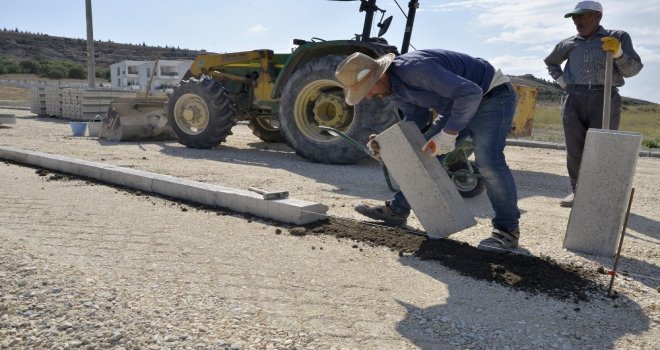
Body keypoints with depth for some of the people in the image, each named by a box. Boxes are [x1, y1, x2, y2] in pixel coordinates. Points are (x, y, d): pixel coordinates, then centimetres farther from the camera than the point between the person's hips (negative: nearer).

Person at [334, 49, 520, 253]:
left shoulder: (415, 68, -35)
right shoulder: (392, 86, -4)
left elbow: (470, 93, -36)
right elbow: (416, 118, 7)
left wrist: (448, 134, -31)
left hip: (492, 96, -9)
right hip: (458, 104, 9)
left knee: (487, 161, -26)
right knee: (424, 155, 7)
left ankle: (507, 229, -12)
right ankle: (397, 210, 17)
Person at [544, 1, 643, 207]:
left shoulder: (618, 37, 6)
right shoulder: (568, 44, 12)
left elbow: (632, 70, 0)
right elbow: (550, 62, 31)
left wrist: (618, 53, -18)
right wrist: (560, 80, 14)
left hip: (605, 99, -2)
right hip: (573, 100, 2)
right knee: (575, 150, 1)